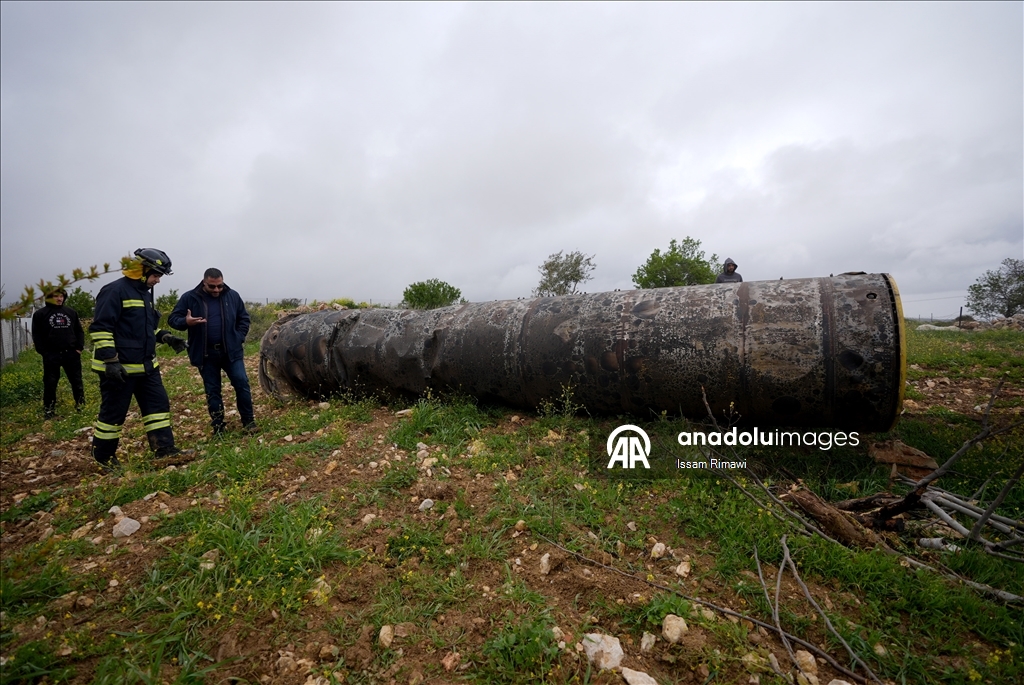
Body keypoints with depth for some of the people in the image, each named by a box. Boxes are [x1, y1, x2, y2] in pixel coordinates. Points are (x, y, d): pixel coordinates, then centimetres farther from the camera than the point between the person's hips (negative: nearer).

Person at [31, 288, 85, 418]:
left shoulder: (71, 312, 9)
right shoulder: (40, 314, 2)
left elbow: (79, 331, 12)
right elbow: (36, 335, 0)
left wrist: (79, 347, 1)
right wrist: (44, 352, -8)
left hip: (71, 354, 2)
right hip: (51, 355, -2)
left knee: (77, 381, 8)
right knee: (50, 383, 5)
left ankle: (81, 405, 17)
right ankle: (49, 409, 16)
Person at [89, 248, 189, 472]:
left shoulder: (144, 293, 15)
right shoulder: (115, 291, -14)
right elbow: (100, 328, -19)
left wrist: (166, 337, 9)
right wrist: (110, 360, -24)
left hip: (146, 365, 9)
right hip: (119, 367, -9)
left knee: (159, 404, 5)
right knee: (113, 412, 4)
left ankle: (165, 451, 8)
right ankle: (103, 457, 21)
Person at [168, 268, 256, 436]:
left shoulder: (232, 296, 2)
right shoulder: (189, 298, -3)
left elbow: (244, 318, 11)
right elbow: (173, 319, 1)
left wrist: (239, 338, -1)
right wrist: (185, 322, -22)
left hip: (231, 351, 0)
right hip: (205, 354, 0)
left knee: (242, 384, -4)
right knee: (212, 390, 8)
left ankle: (248, 421, 10)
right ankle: (218, 426, 19)